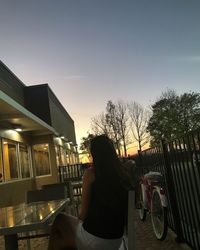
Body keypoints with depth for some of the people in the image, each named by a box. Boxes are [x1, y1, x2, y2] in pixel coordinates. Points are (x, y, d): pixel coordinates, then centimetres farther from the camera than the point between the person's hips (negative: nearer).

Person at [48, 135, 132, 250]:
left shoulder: (91, 172, -11)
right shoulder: (123, 174, 2)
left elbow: (84, 212, -9)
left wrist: (79, 220, 12)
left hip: (93, 239, -5)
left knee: (59, 220, 18)